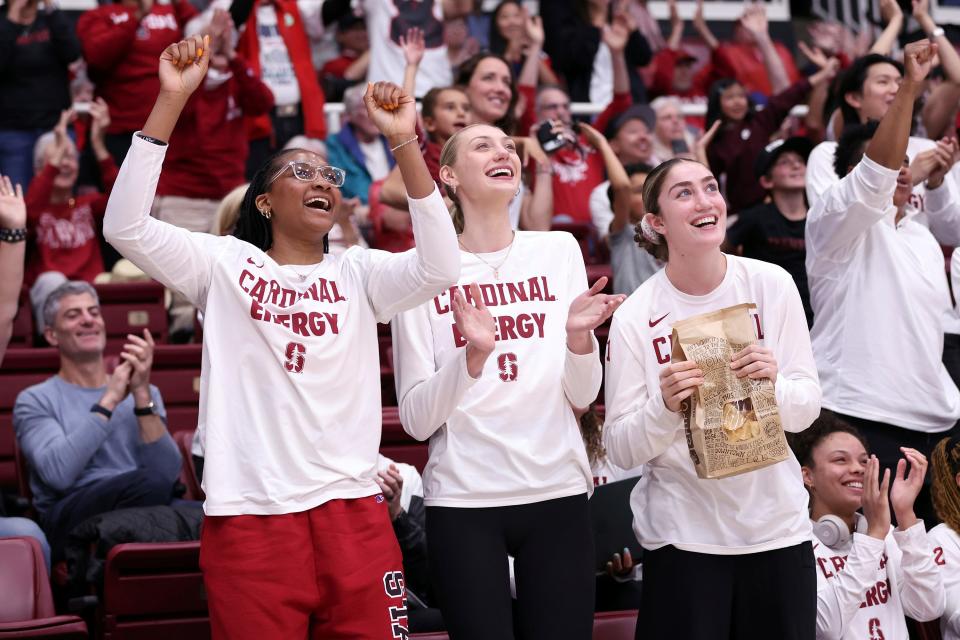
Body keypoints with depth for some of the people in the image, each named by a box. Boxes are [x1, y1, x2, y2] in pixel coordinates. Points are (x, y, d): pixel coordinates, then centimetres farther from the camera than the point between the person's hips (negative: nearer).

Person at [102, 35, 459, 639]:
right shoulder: (225, 263, 7)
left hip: (352, 508, 2)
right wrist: (172, 100, -13)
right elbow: (125, 226, -6)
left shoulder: (358, 271, 11)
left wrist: (404, 142, -15)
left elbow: (440, 268, -7)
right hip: (249, 515, -2)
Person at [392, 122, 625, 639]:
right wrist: (472, 355, -22)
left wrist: (579, 336, -14)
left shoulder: (559, 250, 6)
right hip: (463, 502, -2)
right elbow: (416, 421, -7)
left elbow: (582, 396, 5)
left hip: (559, 493, 2)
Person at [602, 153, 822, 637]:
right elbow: (621, 451, -6)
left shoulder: (772, 285, -4)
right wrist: (665, 407, -24)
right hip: (682, 535, -2)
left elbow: (807, 409, 1)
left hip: (777, 524, 2)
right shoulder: (635, 316, -10)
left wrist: (775, 385, -19)